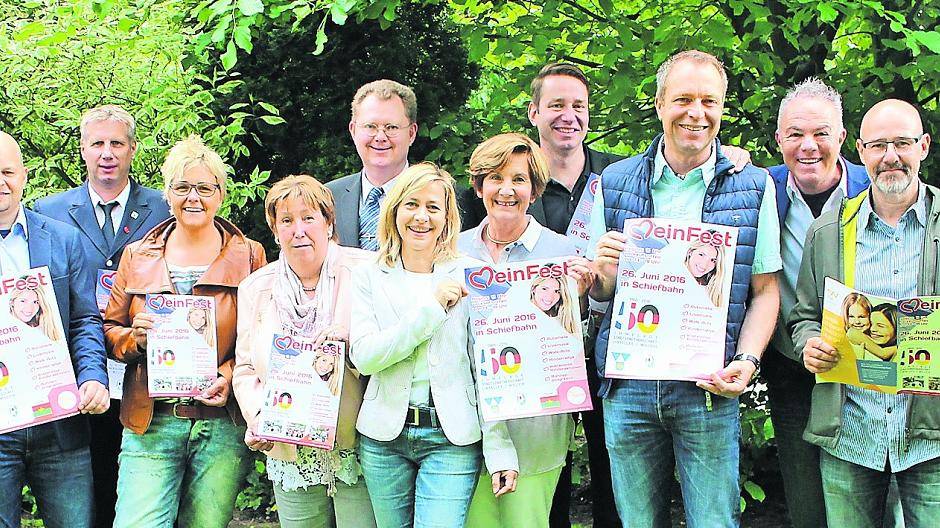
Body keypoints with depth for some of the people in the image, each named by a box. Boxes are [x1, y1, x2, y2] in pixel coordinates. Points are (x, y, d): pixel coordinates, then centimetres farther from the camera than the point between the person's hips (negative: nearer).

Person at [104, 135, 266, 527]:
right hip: (151, 423, 1)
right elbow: (109, 329, 15)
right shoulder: (137, 257, 12)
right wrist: (135, 338, -7)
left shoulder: (248, 257, 6)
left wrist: (229, 375, -11)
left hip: (224, 425, -1)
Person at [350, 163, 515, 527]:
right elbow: (363, 356, -9)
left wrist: (500, 450, -9)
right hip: (384, 436, 2)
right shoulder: (368, 277, 5)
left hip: (452, 439, -2)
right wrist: (430, 308, -16)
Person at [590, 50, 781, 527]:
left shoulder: (753, 187, 3)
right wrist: (604, 272, -11)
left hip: (709, 386, -1)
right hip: (626, 386, 2)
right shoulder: (614, 182, 7)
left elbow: (764, 291, 4)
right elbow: (595, 292, 12)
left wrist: (746, 360, -11)